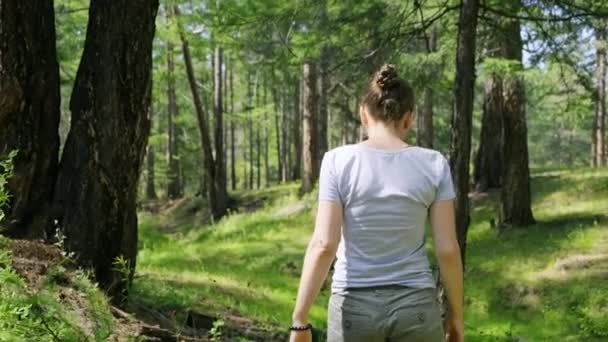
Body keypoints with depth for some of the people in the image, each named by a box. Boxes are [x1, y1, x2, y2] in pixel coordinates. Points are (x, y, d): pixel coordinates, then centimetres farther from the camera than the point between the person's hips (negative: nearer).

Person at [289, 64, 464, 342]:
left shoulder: (338, 160, -8)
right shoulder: (433, 165, -4)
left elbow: (323, 245, -13)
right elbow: (447, 249, -4)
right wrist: (456, 314, 9)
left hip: (355, 308, -1)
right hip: (415, 306, 1)